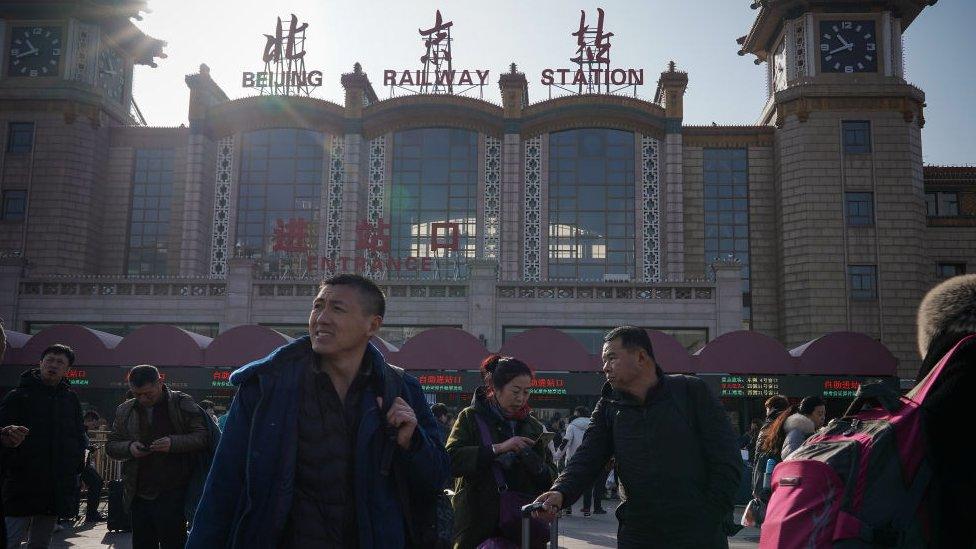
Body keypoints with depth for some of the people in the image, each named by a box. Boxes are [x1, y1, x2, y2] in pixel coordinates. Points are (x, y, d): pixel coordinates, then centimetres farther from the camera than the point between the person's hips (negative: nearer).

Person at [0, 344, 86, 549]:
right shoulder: (19, 396, 1)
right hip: (22, 484, -4)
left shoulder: (71, 398, 13)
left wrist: (76, 466, 9)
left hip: (58, 486, 4)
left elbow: (79, 437, 17)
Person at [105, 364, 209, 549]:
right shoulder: (125, 411, 11)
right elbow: (111, 446, 15)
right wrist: (129, 448, -7)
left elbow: (204, 437, -7)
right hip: (138, 496, 5)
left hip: (171, 496, -4)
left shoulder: (183, 404, -2)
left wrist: (173, 443, -22)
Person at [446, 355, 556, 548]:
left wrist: (539, 468, -11)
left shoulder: (534, 426, 13)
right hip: (478, 525, -3)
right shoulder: (471, 418, 1)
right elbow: (451, 459, -15)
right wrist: (498, 448, -20)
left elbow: (552, 478, 11)